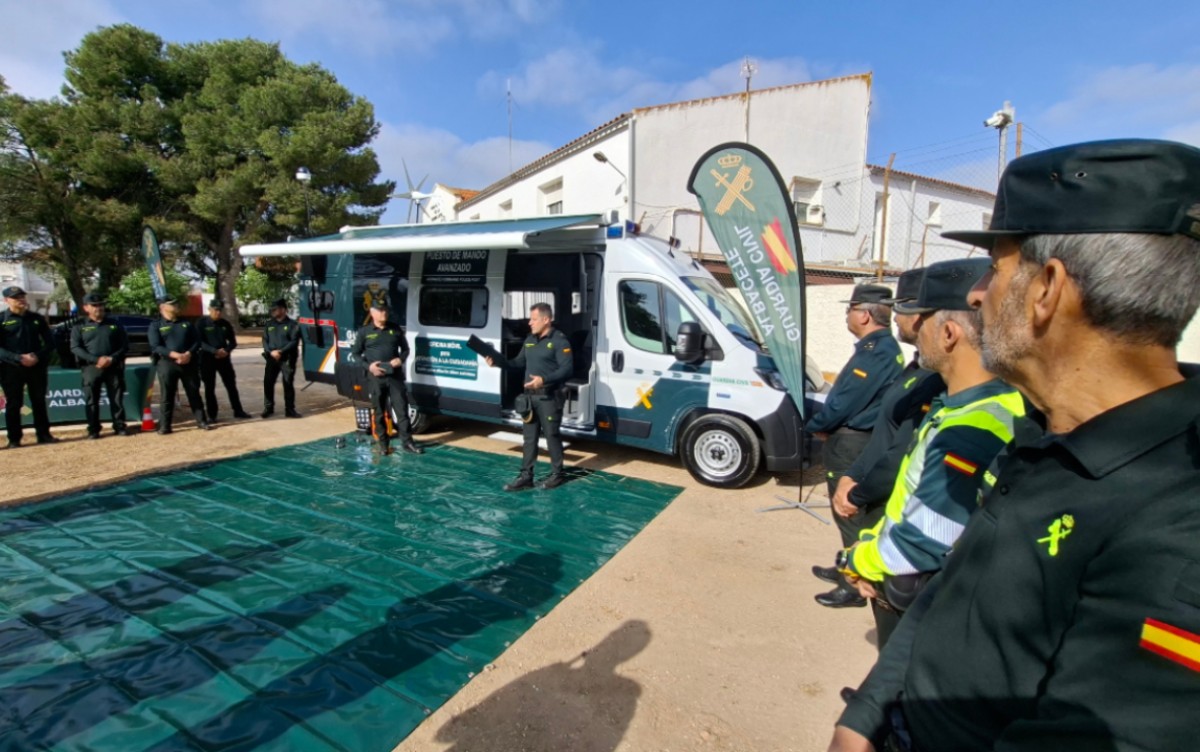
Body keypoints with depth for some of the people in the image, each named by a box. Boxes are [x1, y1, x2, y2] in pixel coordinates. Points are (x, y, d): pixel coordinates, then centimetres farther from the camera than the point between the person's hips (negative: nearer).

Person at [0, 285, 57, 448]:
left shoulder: (37, 318, 9)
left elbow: (50, 342, 9)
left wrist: (38, 356, -8)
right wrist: (18, 358, -18)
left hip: (37, 366, 3)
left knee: (39, 402, 7)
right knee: (13, 404, 2)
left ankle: (43, 435, 15)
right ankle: (14, 439, 8)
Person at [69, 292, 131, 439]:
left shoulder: (115, 325, 13)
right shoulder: (80, 327, 8)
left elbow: (125, 346, 7)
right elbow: (75, 348, -2)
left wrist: (112, 358, -10)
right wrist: (96, 360, -16)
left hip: (114, 367, 1)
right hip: (90, 368, 0)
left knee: (117, 398, 2)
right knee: (91, 400, 3)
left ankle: (120, 427, 9)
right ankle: (93, 430, 9)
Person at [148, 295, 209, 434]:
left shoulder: (186, 324, 14)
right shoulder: (156, 326, 3)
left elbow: (196, 341, 7)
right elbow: (156, 347, -7)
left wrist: (189, 354, -12)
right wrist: (175, 355, -21)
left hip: (188, 362, 3)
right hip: (166, 363, -2)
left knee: (194, 393, 7)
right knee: (166, 396, 1)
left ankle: (201, 421, 13)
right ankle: (164, 425, 7)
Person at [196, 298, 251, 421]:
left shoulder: (225, 324, 6)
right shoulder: (201, 322, -5)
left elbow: (233, 342, 9)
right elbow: (199, 342, -12)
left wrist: (226, 350, -12)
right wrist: (214, 351, -24)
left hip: (224, 358, 3)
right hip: (207, 359, -3)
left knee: (231, 385, 6)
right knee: (209, 387, 4)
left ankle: (238, 411, 15)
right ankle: (211, 415, 12)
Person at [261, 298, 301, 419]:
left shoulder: (292, 324, 0)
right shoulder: (269, 325, 14)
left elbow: (294, 341, -8)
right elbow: (265, 341, 9)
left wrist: (281, 351, -18)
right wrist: (271, 352, -10)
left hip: (287, 358, -4)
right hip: (272, 358, 4)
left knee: (288, 384, 0)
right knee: (268, 383, 1)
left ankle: (290, 409, 7)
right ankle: (268, 408, 13)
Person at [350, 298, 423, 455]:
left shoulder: (396, 329, 8)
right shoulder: (364, 332, 3)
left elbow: (405, 348, 16)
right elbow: (355, 353, 7)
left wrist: (401, 359, -6)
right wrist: (368, 366, -9)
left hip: (395, 376, 1)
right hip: (375, 378, -1)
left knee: (402, 410, 0)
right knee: (379, 412, 6)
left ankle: (407, 442, 6)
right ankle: (383, 444, 16)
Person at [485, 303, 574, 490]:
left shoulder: (559, 341, -11)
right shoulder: (529, 340, 14)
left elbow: (567, 369, -19)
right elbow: (519, 362, 20)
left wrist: (544, 380, -29)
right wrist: (498, 362, 6)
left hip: (549, 397, -8)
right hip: (530, 396, 8)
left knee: (551, 435, 2)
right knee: (529, 436, 11)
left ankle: (557, 474, 17)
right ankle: (526, 476, 18)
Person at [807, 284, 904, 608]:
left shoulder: (875, 352, -22)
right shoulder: (883, 347, 11)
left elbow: (843, 403, -22)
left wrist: (814, 426, -6)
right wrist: (826, 425, 10)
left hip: (852, 445, -10)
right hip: (859, 440, 10)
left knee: (850, 514, 1)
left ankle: (854, 585, 13)